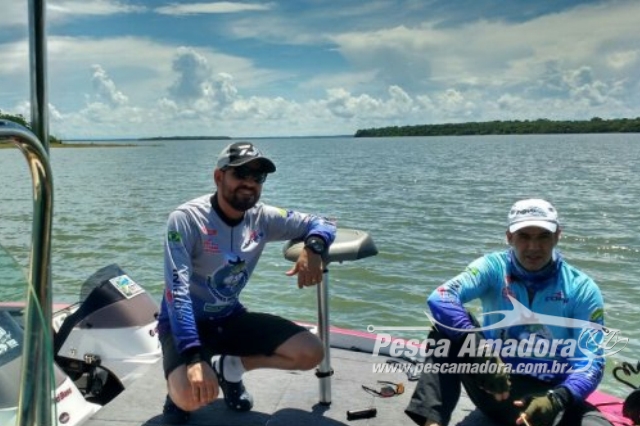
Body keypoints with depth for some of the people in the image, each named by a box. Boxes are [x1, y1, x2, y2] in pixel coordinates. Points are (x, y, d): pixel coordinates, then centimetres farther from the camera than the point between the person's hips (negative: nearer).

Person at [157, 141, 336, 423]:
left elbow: (321, 223, 0)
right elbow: (177, 291, -30)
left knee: (311, 352, -8)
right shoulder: (186, 219, -22)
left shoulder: (262, 218, -7)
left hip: (231, 318, 5)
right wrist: (193, 357, -41)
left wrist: (313, 248, -26)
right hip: (186, 324, -5)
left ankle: (228, 367, 11)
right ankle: (179, 383, 5)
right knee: (193, 396, -33)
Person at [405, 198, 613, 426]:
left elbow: (591, 361, -10)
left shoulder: (581, 288, -5)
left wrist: (558, 399, -30)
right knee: (448, 324, -24)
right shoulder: (494, 267, -7)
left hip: (550, 394, 0)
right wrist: (482, 353, -37)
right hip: (494, 389, 1)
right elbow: (440, 299, -24)